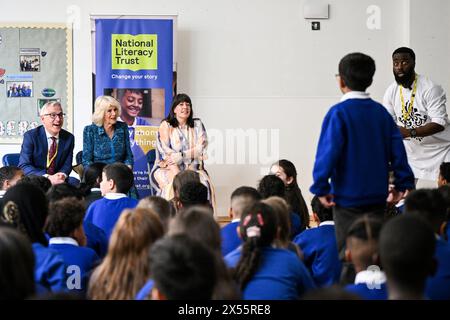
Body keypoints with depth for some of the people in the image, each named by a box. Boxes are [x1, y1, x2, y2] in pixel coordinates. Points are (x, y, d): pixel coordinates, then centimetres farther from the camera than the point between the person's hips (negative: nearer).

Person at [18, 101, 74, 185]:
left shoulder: (69, 137, 6)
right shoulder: (30, 136, -6)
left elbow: (67, 165, 8)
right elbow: (24, 166, -13)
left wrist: (62, 175, -18)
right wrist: (47, 178, -28)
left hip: (58, 181, 3)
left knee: (74, 182, -25)